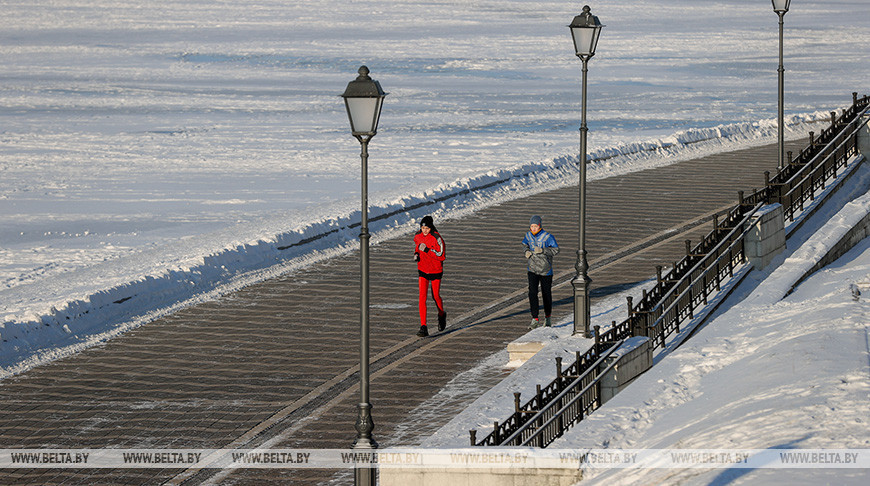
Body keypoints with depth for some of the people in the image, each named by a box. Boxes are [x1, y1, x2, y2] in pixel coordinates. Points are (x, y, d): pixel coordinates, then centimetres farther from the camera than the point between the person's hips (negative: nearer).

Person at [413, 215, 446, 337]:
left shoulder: (437, 239, -20)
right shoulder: (418, 236, -3)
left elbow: (442, 256, -22)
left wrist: (427, 250, -30)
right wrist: (416, 254, -3)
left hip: (436, 272, -3)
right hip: (423, 271, 3)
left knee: (436, 296, 13)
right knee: (422, 297, -11)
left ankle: (441, 315, 47)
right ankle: (423, 328, -16)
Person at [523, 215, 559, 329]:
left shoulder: (547, 237, -14)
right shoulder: (529, 235, -1)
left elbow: (556, 250, -13)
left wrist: (543, 250, -26)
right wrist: (527, 251, -4)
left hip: (546, 271, -2)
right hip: (533, 269, 2)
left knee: (546, 294, 10)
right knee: (532, 293, -12)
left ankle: (547, 318, 30)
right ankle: (535, 319, -10)